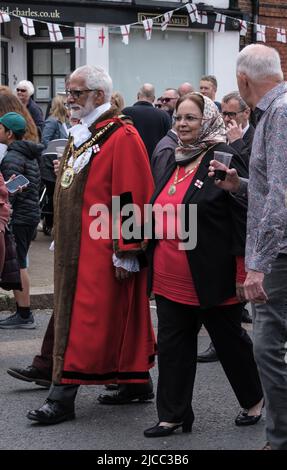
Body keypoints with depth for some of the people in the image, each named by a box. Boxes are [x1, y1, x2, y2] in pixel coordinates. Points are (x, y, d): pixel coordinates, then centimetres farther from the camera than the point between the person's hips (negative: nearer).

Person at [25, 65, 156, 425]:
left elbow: (132, 199, -18)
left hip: (102, 250, -9)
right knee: (120, 319, 15)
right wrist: (60, 239, 21)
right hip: (76, 246, 9)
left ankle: (63, 395, -7)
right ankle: (137, 383, 24)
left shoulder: (122, 138, -14)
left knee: (88, 319, -7)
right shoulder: (81, 136, 15)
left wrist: (126, 251, -20)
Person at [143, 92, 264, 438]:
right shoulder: (175, 161, 12)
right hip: (170, 279, 7)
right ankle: (173, 415, 15)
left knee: (230, 341, 9)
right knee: (173, 345, 8)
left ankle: (254, 400, 29)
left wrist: (242, 273, -17)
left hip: (211, 278, -7)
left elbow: (243, 219, -15)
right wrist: (155, 266, 18)